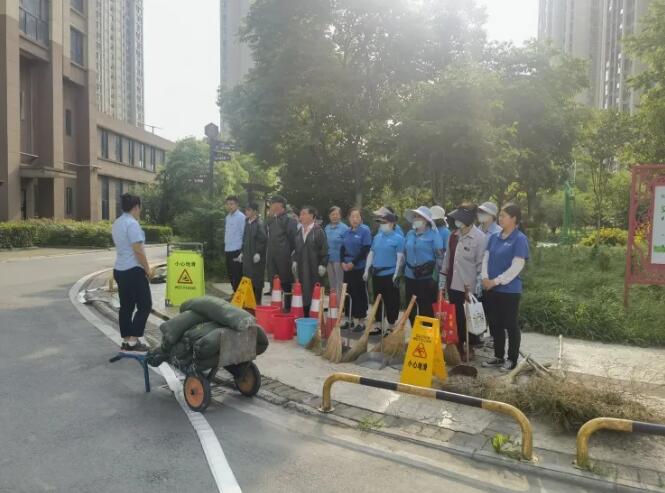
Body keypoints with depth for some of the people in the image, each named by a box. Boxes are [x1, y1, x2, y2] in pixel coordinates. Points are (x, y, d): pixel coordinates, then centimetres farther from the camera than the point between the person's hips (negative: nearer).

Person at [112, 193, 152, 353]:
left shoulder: (117, 223, 13)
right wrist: (147, 270, -11)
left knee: (126, 307, 12)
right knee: (144, 306, -2)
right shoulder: (132, 223, -17)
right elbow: (138, 250, -21)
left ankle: (126, 341, 16)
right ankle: (133, 341, -4)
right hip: (133, 271, -9)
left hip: (119, 270, 9)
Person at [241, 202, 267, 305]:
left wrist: (258, 253, -17)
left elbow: (263, 240, -17)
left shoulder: (260, 224, -11)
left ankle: (257, 302, 10)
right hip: (247, 256, 8)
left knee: (257, 279, 0)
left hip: (256, 257, -8)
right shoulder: (247, 223, 13)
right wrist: (243, 252, 15)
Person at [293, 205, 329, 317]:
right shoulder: (300, 231, 13)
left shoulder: (318, 231, -7)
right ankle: (305, 315, 13)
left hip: (314, 268, -6)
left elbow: (324, 249, -9)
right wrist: (295, 261, 13)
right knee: (303, 292, 6)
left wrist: (322, 265, -13)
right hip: (301, 268, 6)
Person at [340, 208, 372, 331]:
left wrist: (353, 262, -15)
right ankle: (351, 319, 20)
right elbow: (342, 248, 13)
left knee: (360, 294, 0)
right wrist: (343, 262, -3)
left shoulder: (365, 230, -6)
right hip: (347, 268, 6)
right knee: (348, 293, 8)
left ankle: (361, 322, 9)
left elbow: (366, 249, -13)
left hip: (360, 268, -6)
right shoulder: (347, 232, 11)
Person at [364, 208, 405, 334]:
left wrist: (396, 275, -16)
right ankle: (378, 325, 24)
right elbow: (371, 254, 15)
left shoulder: (398, 238, -7)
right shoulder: (377, 237, 10)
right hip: (376, 274, 6)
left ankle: (391, 326, 15)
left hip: (389, 275, -6)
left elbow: (400, 258, -11)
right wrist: (367, 270, 11)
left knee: (391, 302, 3)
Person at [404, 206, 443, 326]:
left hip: (427, 278, -6)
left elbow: (440, 256, -9)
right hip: (410, 277, 6)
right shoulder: (410, 234, 12)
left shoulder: (433, 234, -5)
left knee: (427, 309, 1)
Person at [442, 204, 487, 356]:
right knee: (455, 317, 14)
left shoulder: (479, 237, -12)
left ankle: (470, 347, 21)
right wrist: (444, 278, 12)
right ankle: (458, 345, 28)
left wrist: (477, 286, -12)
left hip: (468, 287, -6)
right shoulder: (454, 236, 7)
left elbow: (482, 264, -11)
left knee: (468, 319, 6)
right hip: (453, 284, 6)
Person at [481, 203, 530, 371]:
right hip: (492, 289, 6)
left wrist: (496, 281, -17)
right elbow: (486, 258, 9)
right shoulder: (494, 237, 8)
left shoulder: (520, 239, -11)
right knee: (495, 324, 14)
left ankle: (512, 359, 19)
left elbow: (517, 266, -17)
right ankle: (498, 356, 28)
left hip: (509, 290, -6)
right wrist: (485, 278, -7)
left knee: (510, 325, 5)